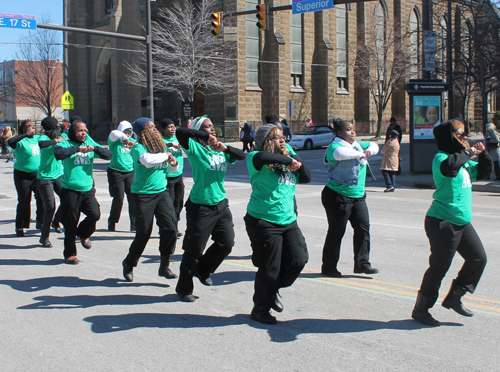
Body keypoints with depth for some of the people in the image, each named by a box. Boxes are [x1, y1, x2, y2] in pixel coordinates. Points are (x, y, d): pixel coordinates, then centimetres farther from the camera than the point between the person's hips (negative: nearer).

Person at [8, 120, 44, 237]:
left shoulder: (38, 138, 8)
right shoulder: (21, 141, -10)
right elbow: (10, 142, -32)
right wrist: (25, 134, -31)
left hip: (38, 174, 4)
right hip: (23, 175, -4)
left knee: (42, 198, -3)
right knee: (24, 201, 2)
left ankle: (40, 223, 12)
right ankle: (20, 227, 14)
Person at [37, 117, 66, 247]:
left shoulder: (60, 137, 7)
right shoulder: (44, 138, -13)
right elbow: (41, 144, -37)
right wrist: (56, 140, -29)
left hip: (58, 175, 6)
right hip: (45, 177, -6)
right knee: (50, 206, -6)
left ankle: (56, 222, 26)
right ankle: (44, 237, 9)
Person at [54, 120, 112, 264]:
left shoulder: (90, 143, 11)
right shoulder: (66, 144, -2)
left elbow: (108, 155, 2)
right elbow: (58, 153, -24)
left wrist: (95, 148, -14)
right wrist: (78, 148, -23)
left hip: (88, 189, 3)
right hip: (70, 190, -3)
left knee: (95, 214, -15)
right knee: (70, 223, 3)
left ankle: (83, 234, 18)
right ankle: (70, 253, 20)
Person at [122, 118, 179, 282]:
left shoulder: (160, 146, 9)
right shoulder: (139, 148, -11)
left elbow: (169, 169, 24)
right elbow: (147, 161, -35)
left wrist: (173, 164, 0)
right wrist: (165, 155, -19)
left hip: (162, 192, 6)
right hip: (143, 195, -5)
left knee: (170, 227, -8)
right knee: (143, 233, 1)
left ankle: (164, 266, 6)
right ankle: (129, 264, 26)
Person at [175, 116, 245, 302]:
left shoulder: (221, 151, 10)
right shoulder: (195, 148, -7)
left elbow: (241, 155, 1)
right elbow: (180, 132, -23)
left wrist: (225, 148, -16)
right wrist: (206, 136, -23)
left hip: (220, 204, 6)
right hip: (200, 207, -6)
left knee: (226, 242, 4)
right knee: (194, 249, 1)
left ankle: (203, 269, 31)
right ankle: (184, 289, 18)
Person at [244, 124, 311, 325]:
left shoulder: (286, 161, 13)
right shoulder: (258, 160, -9)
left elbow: (306, 178, 17)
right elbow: (261, 157, -33)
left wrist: (298, 164, -2)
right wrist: (289, 160, -25)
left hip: (289, 221, 7)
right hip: (263, 222, -7)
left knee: (298, 259, -1)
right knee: (269, 268, -1)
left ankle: (272, 291, 26)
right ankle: (260, 309, 21)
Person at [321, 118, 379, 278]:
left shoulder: (357, 145, 15)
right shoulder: (334, 146, -12)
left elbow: (373, 145, 27)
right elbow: (339, 153, -35)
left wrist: (369, 151, 3)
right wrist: (360, 154, -21)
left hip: (358, 196, 8)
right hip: (338, 197, -8)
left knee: (363, 227, 1)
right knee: (336, 232, 0)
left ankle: (362, 263, 9)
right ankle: (328, 267, 13)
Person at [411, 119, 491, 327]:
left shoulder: (465, 161, 14)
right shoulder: (441, 158, -14)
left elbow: (483, 172, 25)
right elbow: (449, 166, -38)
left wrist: (482, 154, 9)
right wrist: (468, 153, -24)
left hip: (462, 222, 9)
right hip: (442, 223, -9)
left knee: (478, 258, 9)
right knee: (439, 267, -2)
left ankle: (454, 297, 24)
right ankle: (420, 309, 13)